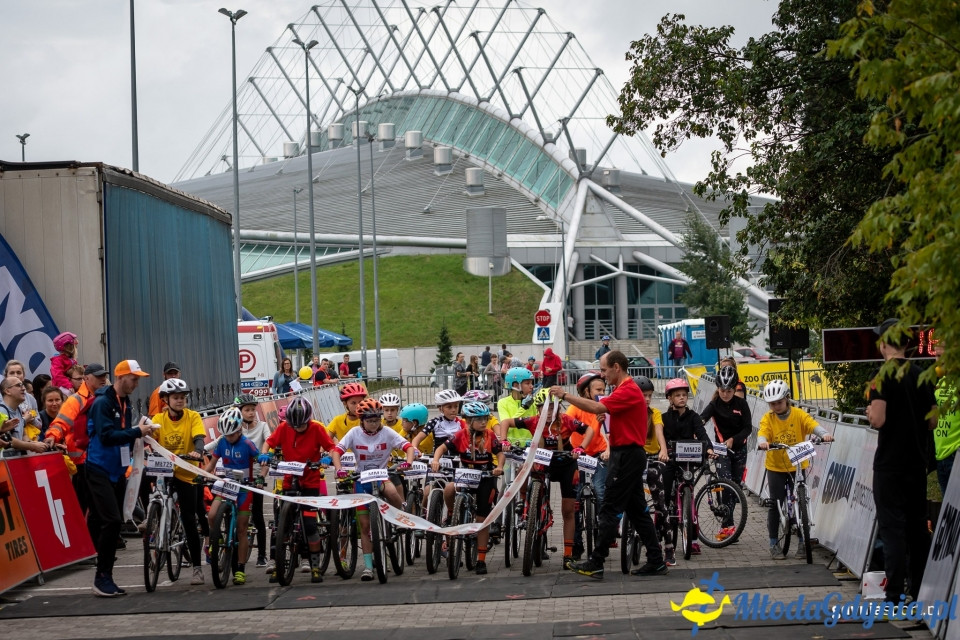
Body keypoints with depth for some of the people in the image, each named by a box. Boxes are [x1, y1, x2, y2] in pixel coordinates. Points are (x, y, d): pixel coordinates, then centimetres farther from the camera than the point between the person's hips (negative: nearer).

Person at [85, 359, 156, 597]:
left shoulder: (125, 403, 12)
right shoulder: (102, 402, -14)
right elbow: (106, 436, -24)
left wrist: (140, 435, -2)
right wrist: (137, 432, -23)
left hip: (117, 470, 9)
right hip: (100, 470, -9)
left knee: (114, 523, 9)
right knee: (111, 521, -16)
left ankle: (106, 577, 15)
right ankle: (102, 578, -11)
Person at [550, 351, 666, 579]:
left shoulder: (628, 391, -17)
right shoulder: (626, 389, 18)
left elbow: (597, 407, -26)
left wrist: (565, 395, -22)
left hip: (627, 455, -11)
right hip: (629, 455, 11)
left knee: (610, 510, -7)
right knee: (637, 510, 11)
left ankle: (596, 564, -5)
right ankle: (656, 561, 12)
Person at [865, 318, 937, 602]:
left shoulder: (883, 377, -13)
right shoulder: (921, 376, 7)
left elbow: (878, 420, -21)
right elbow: (932, 422, 10)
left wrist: (869, 411, 0)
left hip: (889, 465, -6)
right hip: (917, 463, 6)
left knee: (892, 528, -6)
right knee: (917, 526, 13)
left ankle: (894, 597, -10)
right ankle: (919, 591, 19)